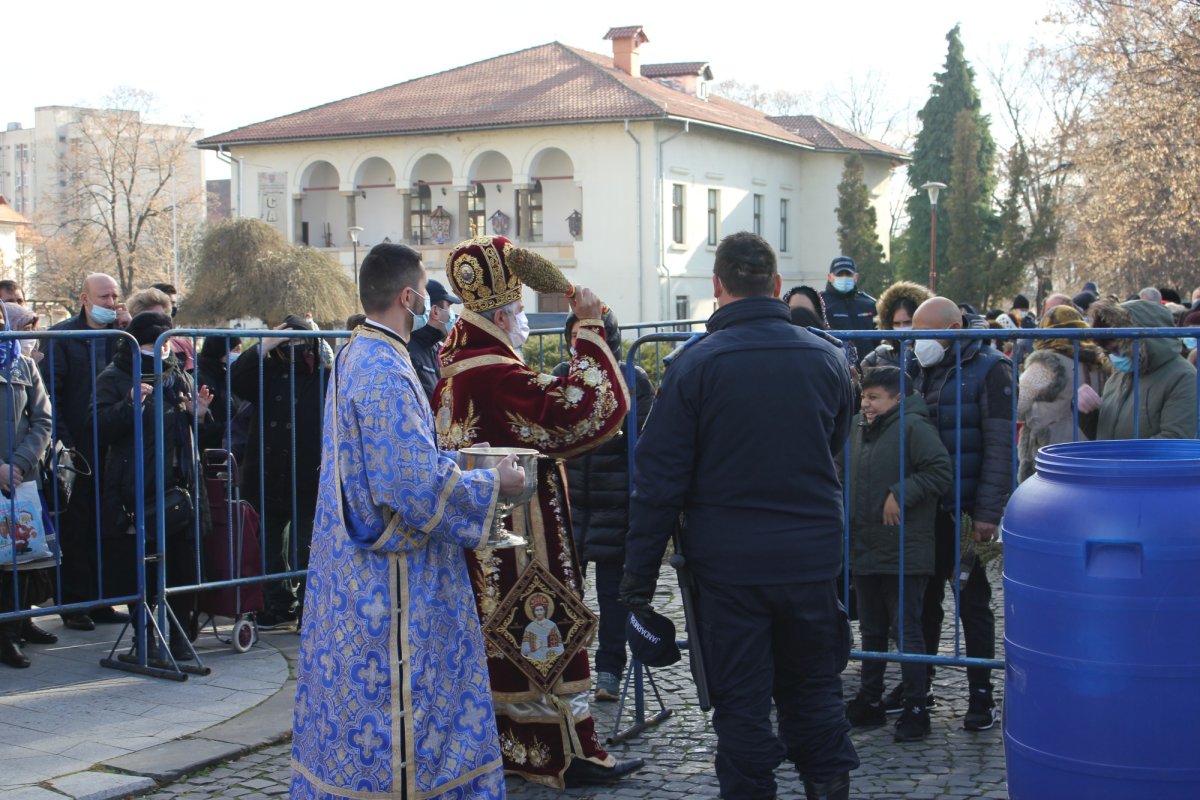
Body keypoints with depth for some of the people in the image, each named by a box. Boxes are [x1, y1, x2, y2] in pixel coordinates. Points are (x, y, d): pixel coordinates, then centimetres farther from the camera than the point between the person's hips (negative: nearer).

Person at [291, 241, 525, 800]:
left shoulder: (354, 357, 10)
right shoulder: (385, 373, -21)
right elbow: (418, 485, -24)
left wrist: (451, 461, 17)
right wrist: (492, 483, -11)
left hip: (354, 567, 10)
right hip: (392, 582, -10)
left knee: (357, 700, 16)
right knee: (397, 704, -1)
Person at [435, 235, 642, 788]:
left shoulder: (455, 369, 9)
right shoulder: (495, 374, -22)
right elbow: (578, 408, -27)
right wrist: (590, 329, -20)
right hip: (521, 535, -10)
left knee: (492, 632, 14)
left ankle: (499, 739, 23)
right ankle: (569, 752, 4)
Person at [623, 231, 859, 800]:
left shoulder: (696, 363, -11)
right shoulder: (827, 357, -1)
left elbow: (659, 478, -10)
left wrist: (638, 575, -5)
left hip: (728, 563, -3)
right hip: (813, 558, 3)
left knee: (741, 701, 8)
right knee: (813, 690, 17)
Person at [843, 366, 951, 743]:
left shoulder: (913, 427, -12)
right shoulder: (859, 428, 11)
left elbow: (940, 471, -20)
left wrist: (900, 494, -20)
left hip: (903, 555, -8)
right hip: (865, 552, 8)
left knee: (908, 633, -1)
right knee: (872, 632, 17)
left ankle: (916, 710, 7)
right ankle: (871, 702, 28)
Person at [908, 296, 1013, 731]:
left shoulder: (988, 370, -9)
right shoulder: (924, 370, 11)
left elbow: (1000, 447, -13)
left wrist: (988, 513, -18)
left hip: (967, 509, -6)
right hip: (926, 506, 6)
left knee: (973, 601, 3)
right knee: (924, 597, 11)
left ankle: (981, 694, 12)